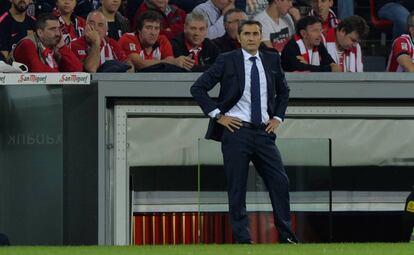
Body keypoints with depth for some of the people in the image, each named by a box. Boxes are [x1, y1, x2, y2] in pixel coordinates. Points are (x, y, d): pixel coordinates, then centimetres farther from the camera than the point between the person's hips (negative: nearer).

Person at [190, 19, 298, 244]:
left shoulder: (272, 60, 10)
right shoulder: (227, 61, -2)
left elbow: (283, 91, 27)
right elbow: (198, 88, -2)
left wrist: (277, 117, 13)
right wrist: (218, 115, -7)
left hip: (264, 132, 4)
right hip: (236, 131, -4)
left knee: (280, 182, -2)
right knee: (237, 188, -2)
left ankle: (287, 236, 7)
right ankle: (242, 239, 2)